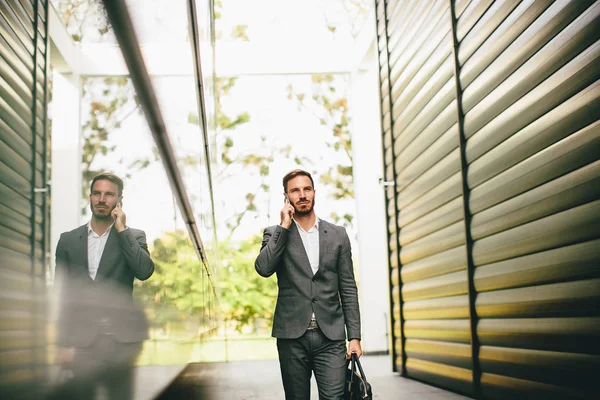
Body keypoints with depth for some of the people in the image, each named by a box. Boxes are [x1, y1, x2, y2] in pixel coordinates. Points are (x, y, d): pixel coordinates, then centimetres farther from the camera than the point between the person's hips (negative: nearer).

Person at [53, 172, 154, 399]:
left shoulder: (134, 237, 8)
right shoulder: (68, 240, 10)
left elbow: (145, 271, -11)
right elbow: (61, 295, 8)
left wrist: (121, 229, -8)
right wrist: (63, 344, 1)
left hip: (122, 340, -1)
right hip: (82, 341, 1)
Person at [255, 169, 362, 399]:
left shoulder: (337, 235, 9)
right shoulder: (275, 234, 7)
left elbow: (348, 288, 8)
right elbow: (263, 268, -13)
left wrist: (354, 336, 2)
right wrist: (284, 227, -9)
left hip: (331, 337, 0)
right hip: (292, 336, 0)